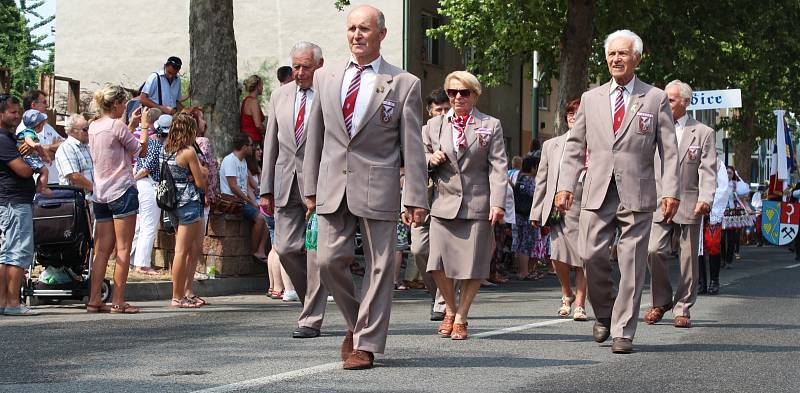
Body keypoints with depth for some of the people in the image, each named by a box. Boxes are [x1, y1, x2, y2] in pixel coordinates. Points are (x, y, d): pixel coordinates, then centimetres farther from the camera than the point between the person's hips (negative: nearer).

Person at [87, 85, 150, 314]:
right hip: (122, 191, -8)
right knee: (123, 249, -4)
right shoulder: (117, 126, -12)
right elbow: (141, 150, -3)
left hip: (100, 194, 8)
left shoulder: (93, 127, 10)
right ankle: (118, 302, -6)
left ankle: (94, 300, 4)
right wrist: (144, 126, 7)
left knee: (102, 249, 8)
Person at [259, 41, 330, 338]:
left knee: (316, 251, -4)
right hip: (287, 185, 5)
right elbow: (271, 144, 15)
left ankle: (311, 320, 2)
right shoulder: (280, 96, 13)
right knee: (286, 248, 0)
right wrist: (266, 189, 11)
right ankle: (313, 299, 23)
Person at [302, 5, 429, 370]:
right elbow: (314, 136, 14)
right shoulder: (326, 79, 10)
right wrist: (310, 187, 10)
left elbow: (412, 145, -1)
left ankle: (366, 343, 8)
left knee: (379, 267, -1)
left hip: (378, 188, -3)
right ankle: (356, 322, 20)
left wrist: (416, 198, -6)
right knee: (330, 260, -3)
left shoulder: (404, 84, 1)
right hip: (333, 186, 3)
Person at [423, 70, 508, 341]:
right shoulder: (434, 125, 13)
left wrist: (498, 203, -11)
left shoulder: (491, 126, 6)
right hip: (444, 203, 2)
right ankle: (450, 310, 20)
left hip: (477, 205, -2)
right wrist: (430, 159, -3)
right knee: (439, 262, -4)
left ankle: (460, 318, 13)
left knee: (473, 265, -1)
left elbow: (498, 167, -1)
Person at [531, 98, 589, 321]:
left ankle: (579, 305, 9)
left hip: (585, 206, -2)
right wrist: (536, 211, 12)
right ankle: (567, 294, 15)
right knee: (558, 254, -11)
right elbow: (542, 180, 17)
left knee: (582, 258, -2)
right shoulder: (551, 146, 16)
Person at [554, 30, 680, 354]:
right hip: (598, 193, 2)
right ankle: (603, 315, 18)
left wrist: (670, 191, -8)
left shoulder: (656, 99, 6)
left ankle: (623, 332, 4)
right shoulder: (591, 99, 13)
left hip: (637, 194, -2)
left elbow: (669, 150, 3)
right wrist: (565, 185, 4)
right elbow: (575, 146, 15)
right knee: (592, 256, -6)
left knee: (631, 264, -2)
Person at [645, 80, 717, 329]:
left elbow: (708, 171, -2)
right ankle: (661, 301, 7)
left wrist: (705, 199, -16)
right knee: (654, 251, -11)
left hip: (689, 204, -1)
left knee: (688, 257, 1)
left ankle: (682, 308, 11)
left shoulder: (703, 133, 5)